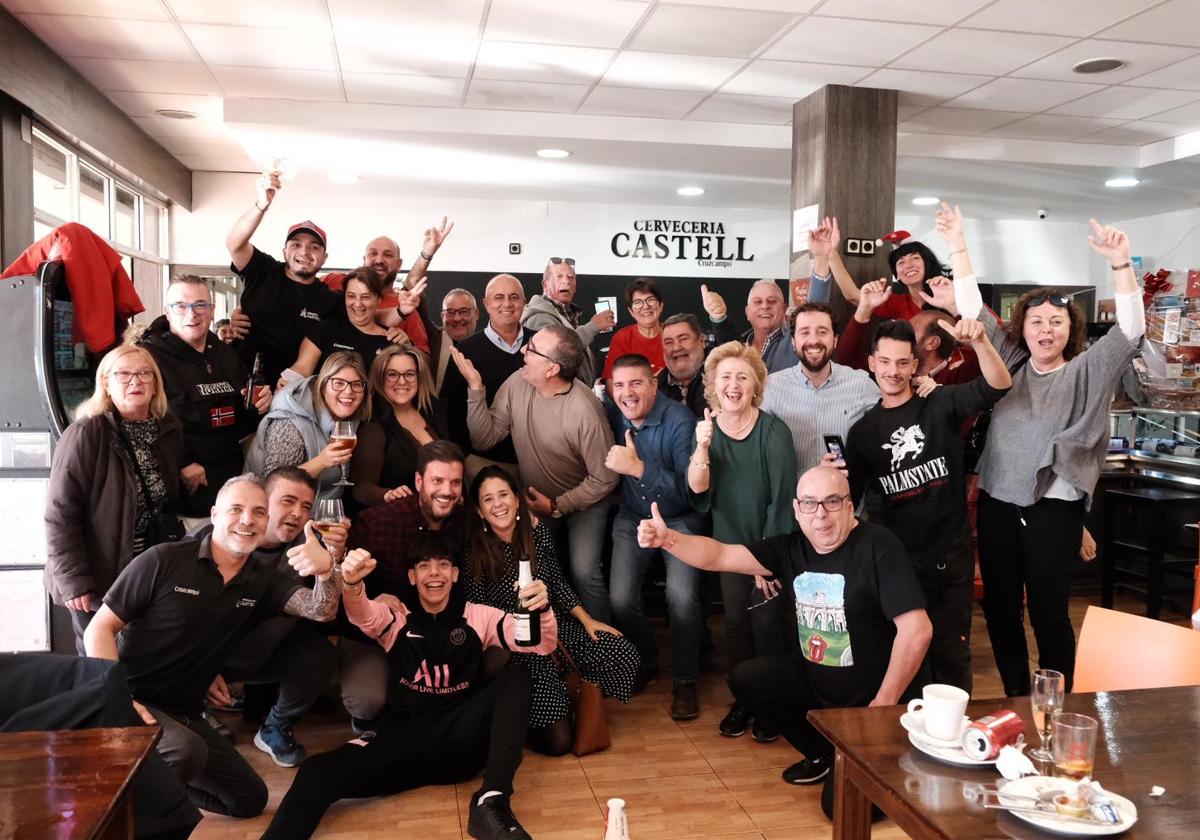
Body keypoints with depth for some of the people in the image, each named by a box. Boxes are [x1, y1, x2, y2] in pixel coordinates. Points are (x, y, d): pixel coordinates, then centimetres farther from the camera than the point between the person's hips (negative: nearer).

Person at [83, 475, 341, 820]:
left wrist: (325, 570, -35)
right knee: (187, 751, -35)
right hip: (132, 700, -6)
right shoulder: (164, 561, -12)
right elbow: (99, 629, -9)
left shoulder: (263, 581, 3)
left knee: (250, 799, 9)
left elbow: (322, 610, -12)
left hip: (182, 713, 6)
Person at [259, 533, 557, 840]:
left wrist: (541, 608, -23)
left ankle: (493, 803, -31)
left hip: (462, 741, 1)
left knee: (515, 676, -24)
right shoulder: (395, 617, 10)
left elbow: (543, 643, 1)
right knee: (319, 771, -27)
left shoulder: (479, 617, 11)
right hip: (404, 739, 0)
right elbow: (362, 614, -14)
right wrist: (352, 583, -39)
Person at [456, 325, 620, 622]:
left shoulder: (584, 410, -28)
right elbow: (484, 439, -12)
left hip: (583, 499, -5)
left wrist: (557, 506, -17)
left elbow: (604, 480, -18)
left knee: (584, 573, -20)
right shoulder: (516, 385, -14)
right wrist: (475, 388, -21)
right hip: (537, 499, 5)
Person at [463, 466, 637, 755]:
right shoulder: (474, 553, -13)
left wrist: (587, 620, 4)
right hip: (516, 645, -5)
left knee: (624, 655, -18)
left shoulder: (538, 531, -1)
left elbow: (558, 582, 9)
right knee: (557, 741, -16)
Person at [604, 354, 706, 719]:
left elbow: (690, 489, -28)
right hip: (632, 519, 4)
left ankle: (685, 680, 2)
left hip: (680, 519, -3)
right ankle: (645, 663, 18)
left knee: (682, 596, -22)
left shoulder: (680, 421, -21)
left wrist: (639, 467, -37)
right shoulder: (611, 414, -8)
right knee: (621, 600, -12)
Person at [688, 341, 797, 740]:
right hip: (730, 544, 3)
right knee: (736, 621, 7)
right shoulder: (707, 428, -2)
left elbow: (782, 498, -14)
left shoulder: (773, 430, -14)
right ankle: (742, 698, 26)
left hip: (770, 544, -3)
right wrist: (702, 446, -29)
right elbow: (697, 489, -13)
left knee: (766, 622, -1)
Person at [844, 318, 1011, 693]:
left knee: (951, 652, 7)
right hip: (895, 560, 2)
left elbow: (998, 386, -18)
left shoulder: (941, 404, -1)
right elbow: (850, 497, 9)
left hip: (950, 555, -1)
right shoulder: (863, 429, 5)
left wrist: (980, 341, -36)